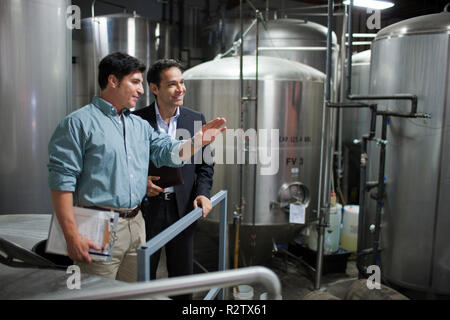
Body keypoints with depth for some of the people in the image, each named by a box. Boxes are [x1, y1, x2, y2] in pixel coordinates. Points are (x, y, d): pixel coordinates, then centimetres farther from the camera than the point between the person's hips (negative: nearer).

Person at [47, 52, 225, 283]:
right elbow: (62, 180, -13)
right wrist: (72, 236, -18)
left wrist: (198, 141, -6)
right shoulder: (79, 122, -8)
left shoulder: (140, 125, 15)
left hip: (136, 223, 7)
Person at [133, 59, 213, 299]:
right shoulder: (137, 120, -6)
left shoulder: (196, 119, 3)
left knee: (183, 275, 15)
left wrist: (203, 192, -6)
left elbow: (205, 164, 9)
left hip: (182, 207, 2)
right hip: (147, 208, -2)